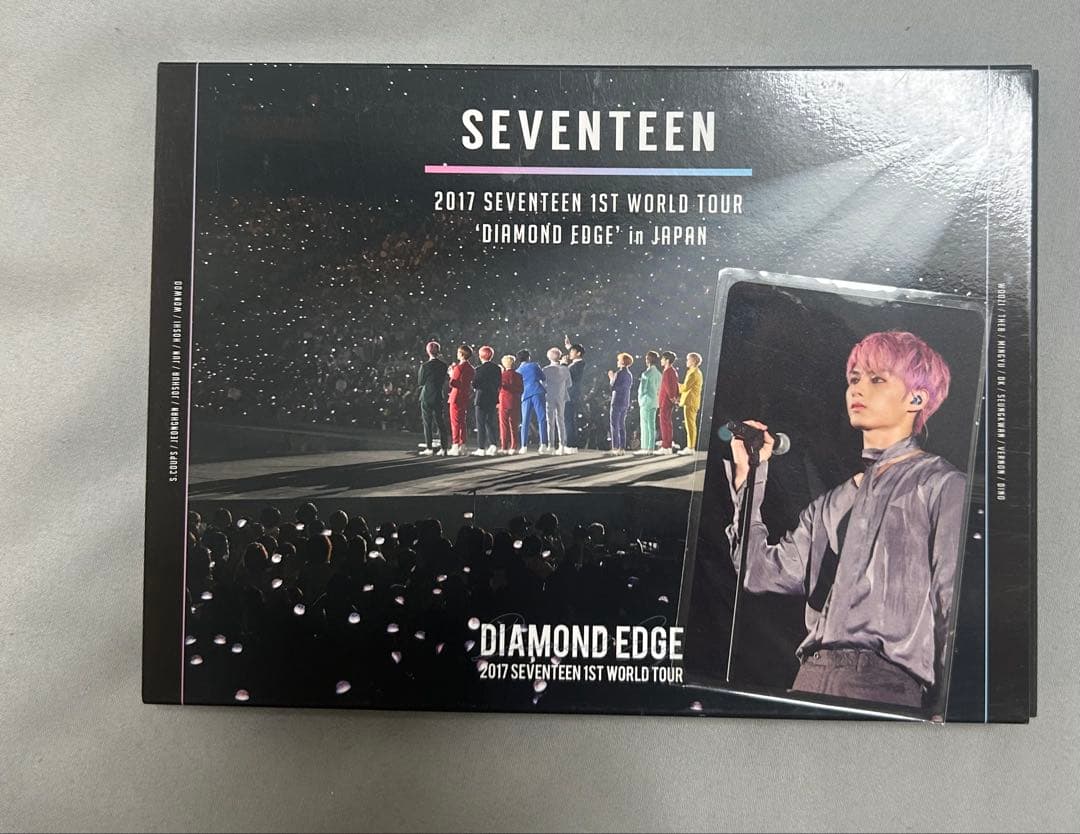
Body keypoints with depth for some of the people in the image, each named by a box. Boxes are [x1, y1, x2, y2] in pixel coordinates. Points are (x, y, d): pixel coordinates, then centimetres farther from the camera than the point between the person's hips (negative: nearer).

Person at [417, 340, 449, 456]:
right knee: (440, 422, 8)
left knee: (427, 423, 2)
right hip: (439, 397, 4)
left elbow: (420, 382, -3)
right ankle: (443, 448, 5)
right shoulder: (443, 365, 0)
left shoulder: (425, 366, -12)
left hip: (427, 397, -4)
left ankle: (429, 448, 2)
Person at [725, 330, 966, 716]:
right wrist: (747, 474, 9)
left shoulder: (942, 485, 2)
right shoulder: (833, 502, 18)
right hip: (811, 678, 5)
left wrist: (942, 710, -11)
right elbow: (762, 572, 9)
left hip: (885, 683, -4)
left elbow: (955, 606, -4)